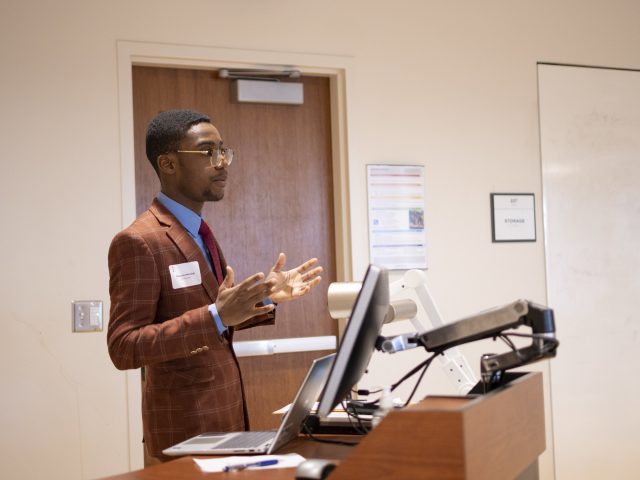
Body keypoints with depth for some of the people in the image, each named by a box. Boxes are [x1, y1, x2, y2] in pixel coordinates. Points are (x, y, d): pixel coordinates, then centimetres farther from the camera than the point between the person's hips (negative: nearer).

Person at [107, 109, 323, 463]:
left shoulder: (199, 233, 11)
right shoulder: (138, 241, -16)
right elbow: (123, 348, -22)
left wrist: (265, 298, 2)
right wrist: (216, 316, -30)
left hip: (226, 417, 8)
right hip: (185, 428, -8)